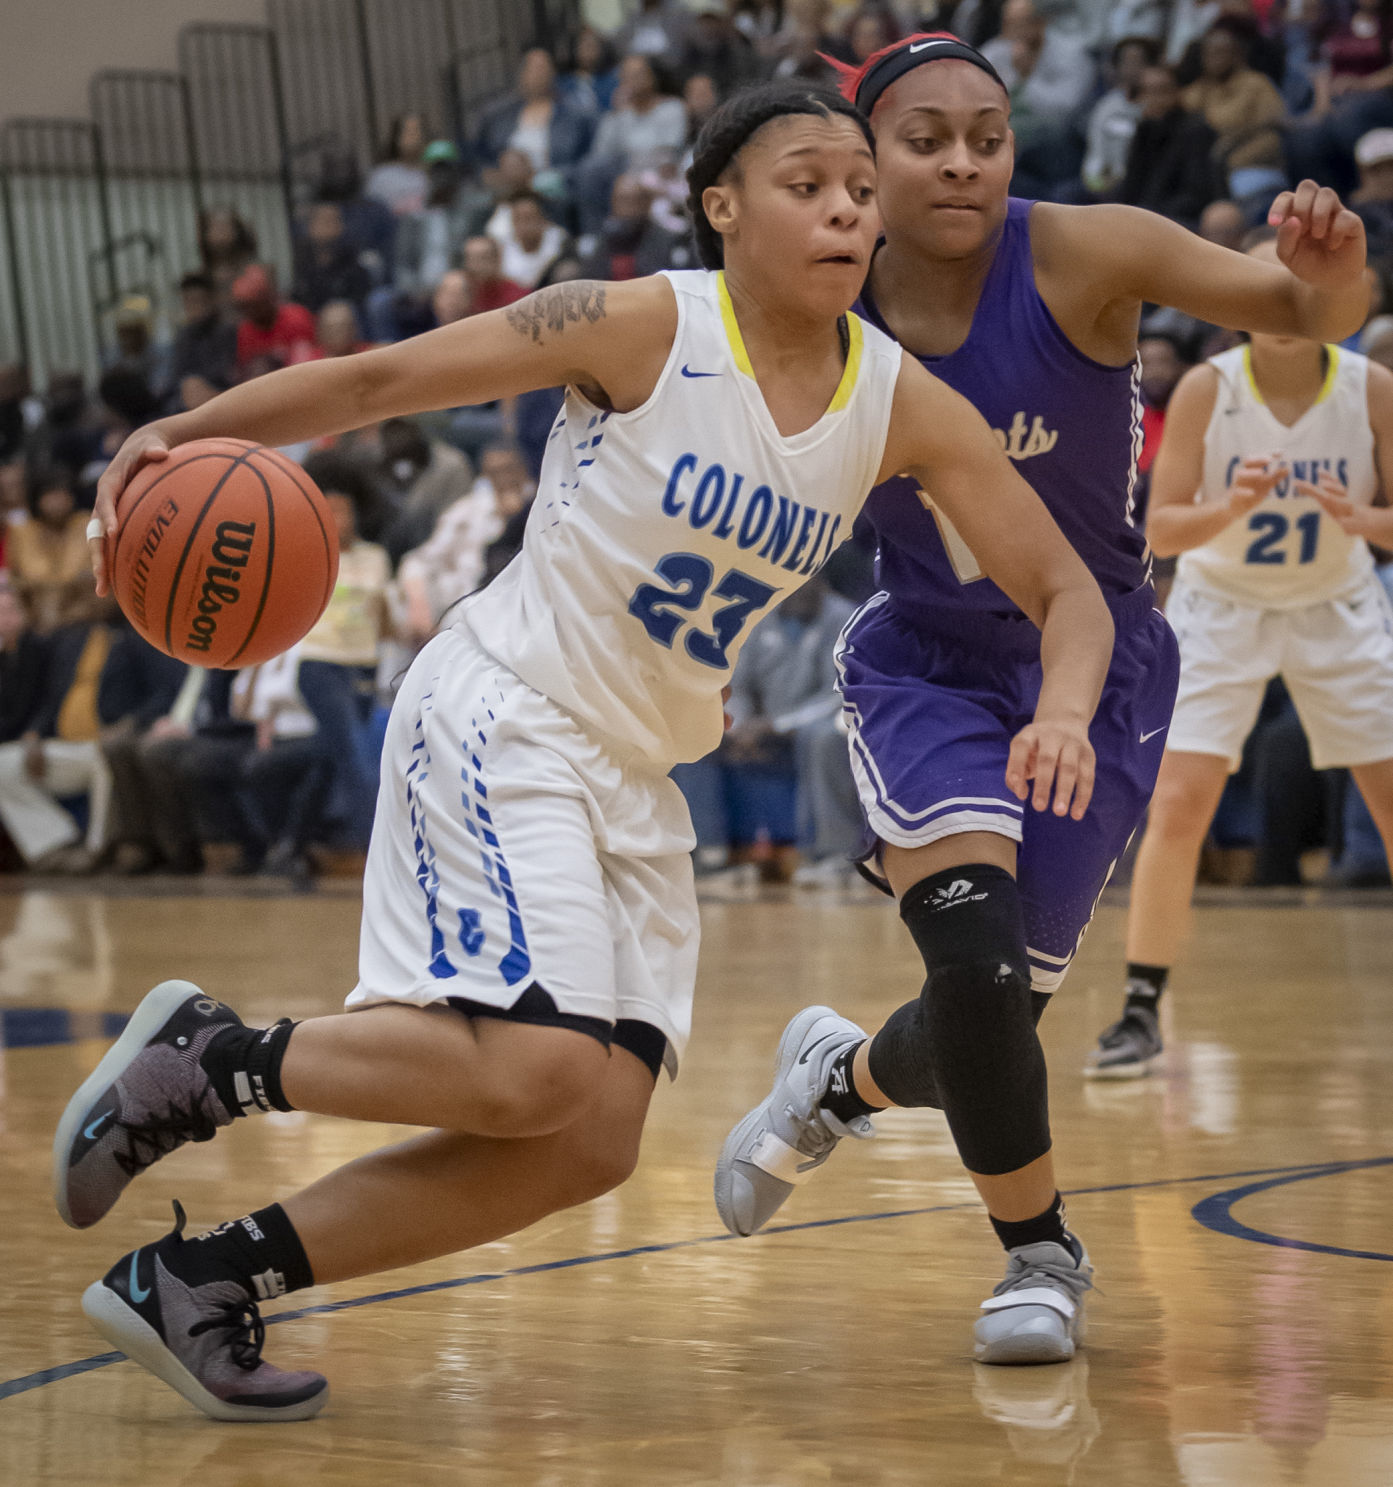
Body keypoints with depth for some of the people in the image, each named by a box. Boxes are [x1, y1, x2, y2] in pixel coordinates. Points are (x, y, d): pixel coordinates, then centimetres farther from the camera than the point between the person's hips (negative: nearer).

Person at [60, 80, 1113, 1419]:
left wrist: (1063, 712, -20)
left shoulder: (902, 406, -1)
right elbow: (379, 379, -9)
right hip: (502, 718, -7)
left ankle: (197, 1282, 7)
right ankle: (207, 1059, -2)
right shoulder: (641, 327, -14)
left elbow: (1066, 590, 2)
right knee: (537, 1071, -25)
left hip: (638, 782, 7)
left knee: (590, 1148, -1)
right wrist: (187, 432, -22)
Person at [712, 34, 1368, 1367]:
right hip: (926, 667, 0)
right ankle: (1039, 1252, 3)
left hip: (1093, 671, 0)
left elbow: (1301, 315, -29)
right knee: (977, 961, -22)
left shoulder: (1079, 256, -19)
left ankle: (843, 1078, 39)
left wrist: (1330, 274, -51)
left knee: (996, 1019, 1)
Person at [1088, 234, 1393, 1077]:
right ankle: (1142, 1013, -5)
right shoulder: (1207, 390, -17)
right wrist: (1229, 510, -37)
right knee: (1178, 805, -13)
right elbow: (1161, 530, -17)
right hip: (1222, 606, -1)